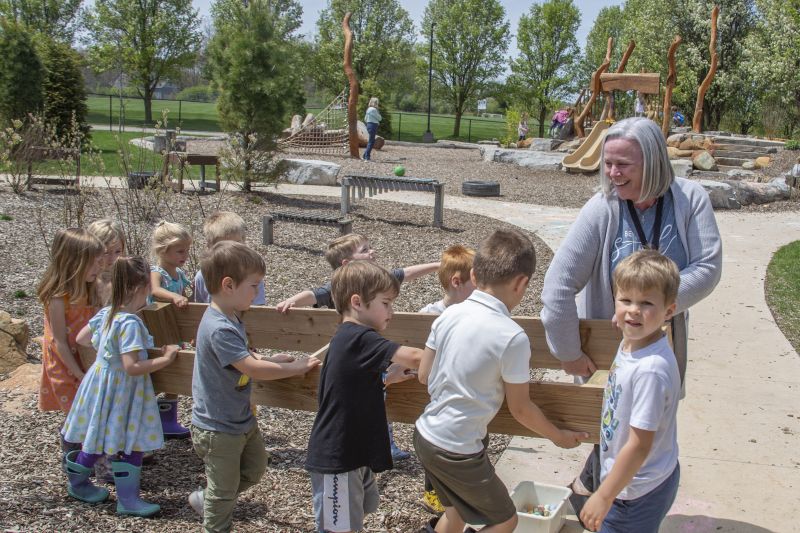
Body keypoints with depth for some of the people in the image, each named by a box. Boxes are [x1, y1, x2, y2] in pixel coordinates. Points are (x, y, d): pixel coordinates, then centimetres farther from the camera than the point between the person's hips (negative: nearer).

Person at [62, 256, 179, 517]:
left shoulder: (105, 313, -1)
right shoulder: (130, 323, -27)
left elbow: (81, 338, 13)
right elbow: (132, 367, -29)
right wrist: (165, 359, -21)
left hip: (102, 380, 9)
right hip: (119, 391, -9)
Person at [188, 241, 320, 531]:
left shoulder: (230, 319, 1)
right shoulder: (219, 329, -31)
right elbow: (252, 369, -31)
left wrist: (271, 360, 1)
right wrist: (294, 368, -20)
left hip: (242, 418, 10)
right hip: (219, 428, -9)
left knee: (255, 469, 24)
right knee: (224, 490, 9)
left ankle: (206, 500, 41)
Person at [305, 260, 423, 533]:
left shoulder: (349, 338, 10)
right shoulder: (359, 338, -22)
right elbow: (413, 357, -31)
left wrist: (386, 379, 6)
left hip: (352, 450, 10)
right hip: (335, 456, -10)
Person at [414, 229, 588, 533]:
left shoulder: (449, 315, -4)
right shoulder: (513, 337, -20)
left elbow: (424, 376, 5)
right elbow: (520, 408, -10)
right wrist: (558, 436, 7)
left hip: (425, 435, 7)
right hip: (458, 451, -7)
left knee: (459, 508, 29)